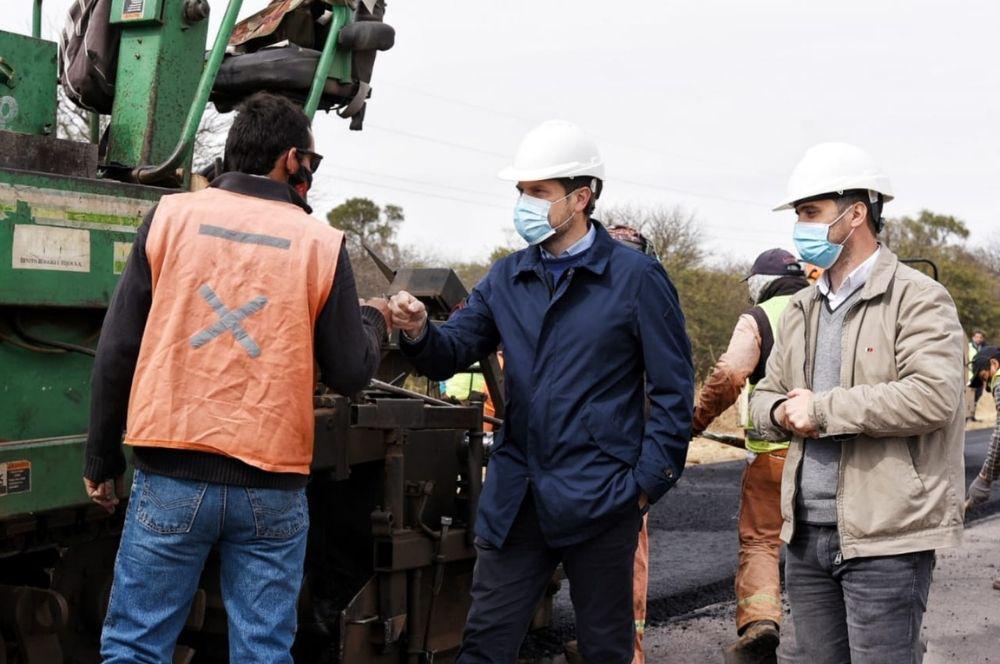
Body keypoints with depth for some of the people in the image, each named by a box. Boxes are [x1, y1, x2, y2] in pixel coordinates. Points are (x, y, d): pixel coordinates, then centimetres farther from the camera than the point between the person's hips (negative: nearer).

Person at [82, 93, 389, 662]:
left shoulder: (171, 216, 2)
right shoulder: (321, 243, 0)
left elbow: (118, 350, 1)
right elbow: (351, 373, 3)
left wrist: (103, 459, 11)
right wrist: (374, 320, 24)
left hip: (171, 475, 0)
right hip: (272, 487, 0)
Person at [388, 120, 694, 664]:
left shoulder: (635, 277, -5)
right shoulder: (506, 278, 9)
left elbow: (673, 390, -5)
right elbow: (452, 354, 5)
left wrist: (649, 481, -10)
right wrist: (419, 332, -17)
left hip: (599, 498, -4)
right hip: (516, 497, 4)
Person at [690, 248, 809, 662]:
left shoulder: (757, 319, -3)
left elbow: (729, 377, -14)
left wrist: (696, 421, -5)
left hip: (772, 450, -4)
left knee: (759, 540, 2)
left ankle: (759, 619, -17)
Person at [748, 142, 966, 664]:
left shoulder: (918, 298, -8)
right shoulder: (801, 310, 15)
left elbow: (932, 396, -22)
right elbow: (764, 397, 19)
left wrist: (821, 410, -18)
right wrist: (782, 414, -6)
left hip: (886, 539, -7)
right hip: (806, 534, 7)